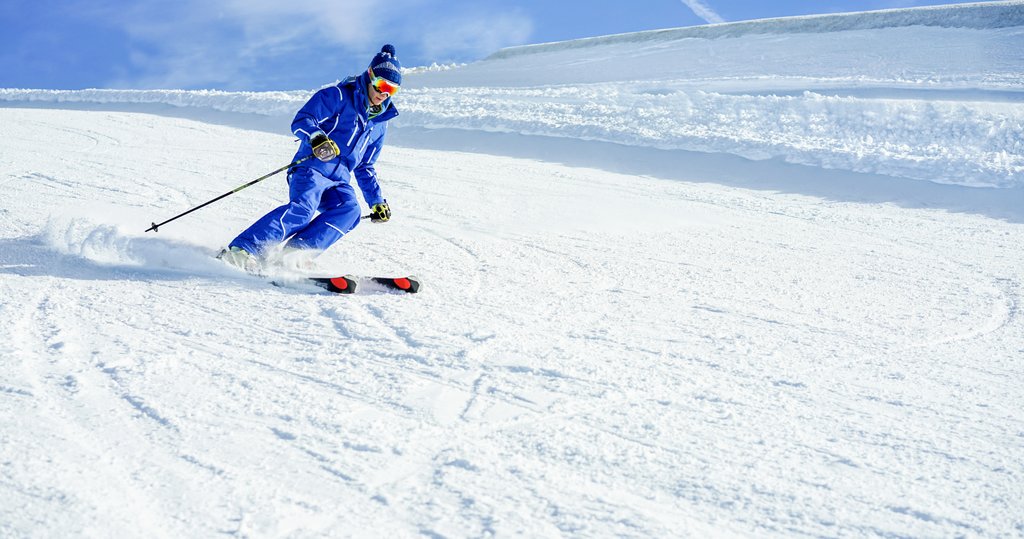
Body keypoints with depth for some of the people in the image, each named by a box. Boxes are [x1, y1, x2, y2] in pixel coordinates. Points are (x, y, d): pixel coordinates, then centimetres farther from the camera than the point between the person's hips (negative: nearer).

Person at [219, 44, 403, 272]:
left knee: (350, 210, -26)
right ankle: (241, 250, -33)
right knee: (303, 208, -32)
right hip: (312, 170, -6)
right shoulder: (338, 96, 0)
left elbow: (365, 168, 30)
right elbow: (301, 120, -10)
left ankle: (297, 252, -33)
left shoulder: (379, 123, 21)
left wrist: (377, 202, 25)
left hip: (339, 182, 6)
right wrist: (316, 137, -31)